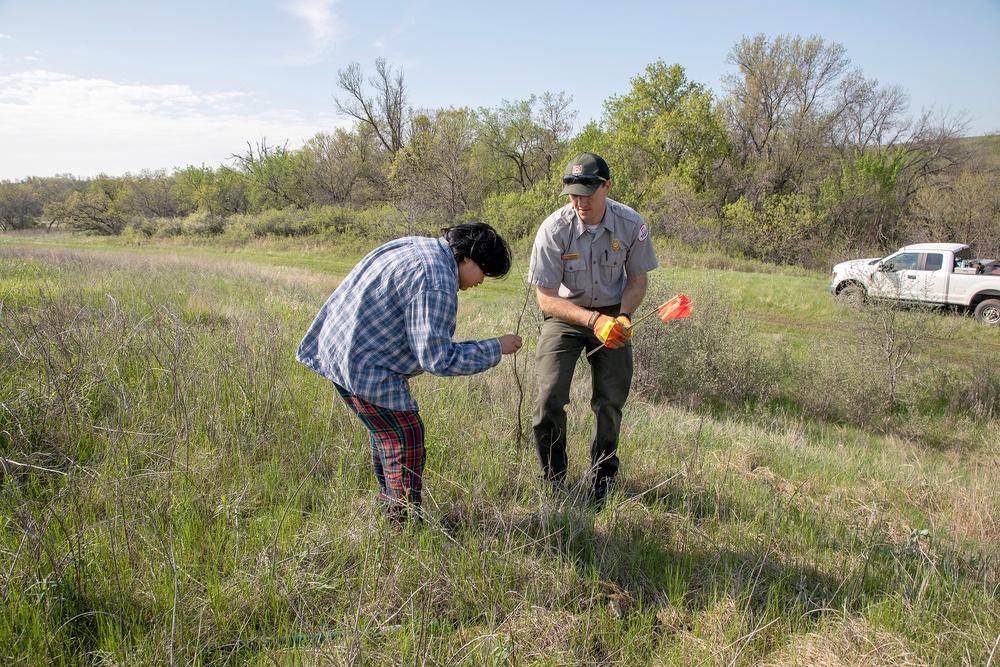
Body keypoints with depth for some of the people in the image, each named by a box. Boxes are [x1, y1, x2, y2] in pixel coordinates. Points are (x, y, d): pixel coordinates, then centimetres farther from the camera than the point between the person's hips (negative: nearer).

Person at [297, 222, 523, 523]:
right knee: (405, 439, -3)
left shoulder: (415, 245, 7)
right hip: (363, 366, -11)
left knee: (387, 432, 22)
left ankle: (390, 503, 37)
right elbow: (437, 358, -24)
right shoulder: (436, 284, -24)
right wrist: (495, 349, -14)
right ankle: (404, 522, 8)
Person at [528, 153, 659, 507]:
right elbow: (546, 297, -19)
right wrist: (593, 320, -33)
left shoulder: (631, 224, -14)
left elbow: (637, 279, 1)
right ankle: (552, 482, 5)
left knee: (611, 401, 0)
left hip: (612, 313, 2)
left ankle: (602, 481, 23)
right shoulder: (553, 229, -22)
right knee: (549, 396, -15)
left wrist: (623, 316, -19)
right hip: (564, 315, -2)